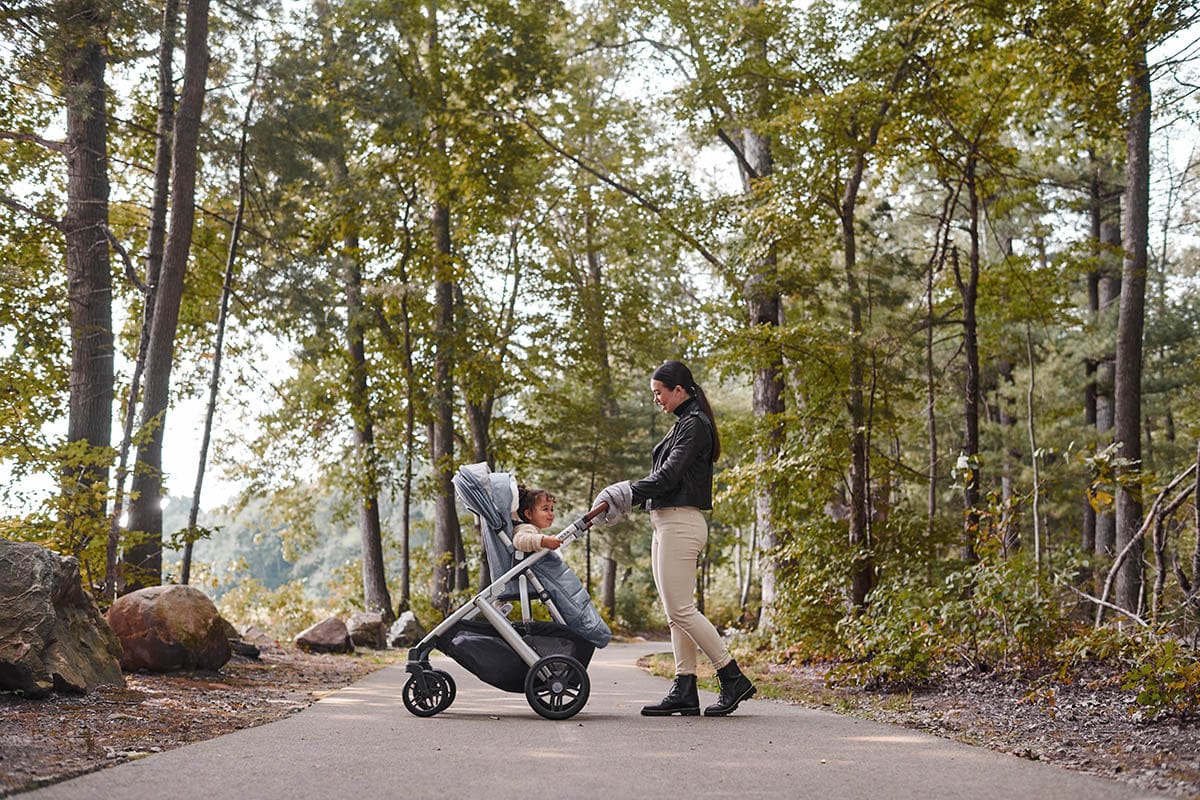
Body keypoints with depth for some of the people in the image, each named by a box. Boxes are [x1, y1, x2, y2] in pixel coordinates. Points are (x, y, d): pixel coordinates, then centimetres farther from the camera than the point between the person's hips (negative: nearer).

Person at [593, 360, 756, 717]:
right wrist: (628, 495, 7)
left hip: (680, 523, -10)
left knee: (680, 609, -10)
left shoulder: (695, 424, -10)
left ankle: (734, 679, -4)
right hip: (667, 524, 10)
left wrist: (629, 494, -14)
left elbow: (669, 474, -18)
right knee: (676, 611, 7)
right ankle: (684, 691, 9)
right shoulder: (683, 424, 21)